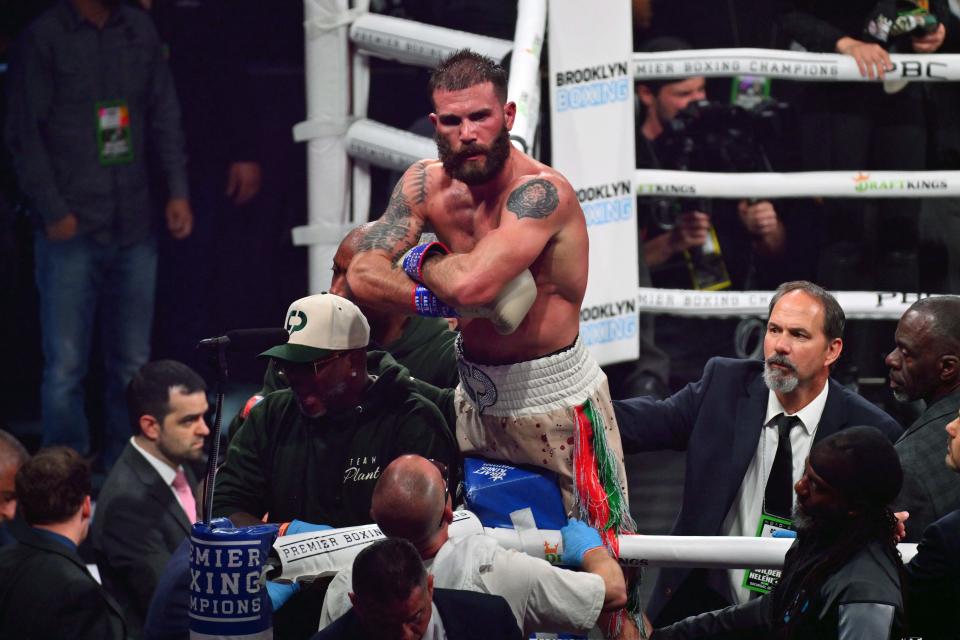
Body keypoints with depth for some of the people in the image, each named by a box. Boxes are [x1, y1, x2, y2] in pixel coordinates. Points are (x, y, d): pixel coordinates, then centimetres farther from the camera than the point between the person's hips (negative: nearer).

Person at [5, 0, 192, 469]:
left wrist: (176, 191, 2)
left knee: (132, 362, 8)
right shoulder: (44, 38, -4)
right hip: (72, 230, -4)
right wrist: (52, 212, -11)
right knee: (66, 364, -2)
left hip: (134, 229, 4)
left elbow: (165, 118, 13)